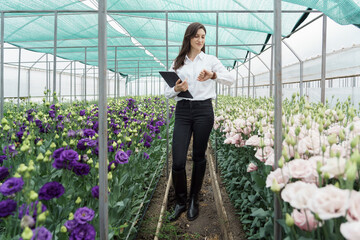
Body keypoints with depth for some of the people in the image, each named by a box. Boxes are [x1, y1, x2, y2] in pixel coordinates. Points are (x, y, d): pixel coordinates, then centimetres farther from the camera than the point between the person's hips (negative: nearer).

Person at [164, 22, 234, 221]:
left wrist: (213, 75, -17)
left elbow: (231, 79, 1)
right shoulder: (177, 63, 13)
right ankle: (180, 202, 16)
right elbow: (167, 93, 11)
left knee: (199, 157, 5)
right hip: (182, 111, 1)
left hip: (203, 110, -1)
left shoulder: (210, 60, 10)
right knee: (178, 161, -6)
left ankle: (194, 201, 23)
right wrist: (176, 89, -12)